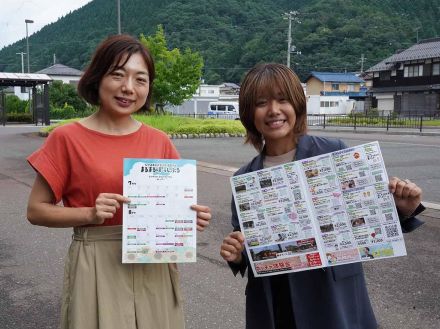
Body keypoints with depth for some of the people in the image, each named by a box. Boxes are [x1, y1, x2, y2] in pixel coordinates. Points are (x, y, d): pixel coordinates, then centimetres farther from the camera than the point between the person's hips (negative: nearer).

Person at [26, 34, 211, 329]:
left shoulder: (160, 142, 2)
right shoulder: (68, 138, -7)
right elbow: (36, 210, -3)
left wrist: (192, 216, -11)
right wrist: (90, 214, -18)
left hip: (154, 267, 3)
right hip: (97, 268, -3)